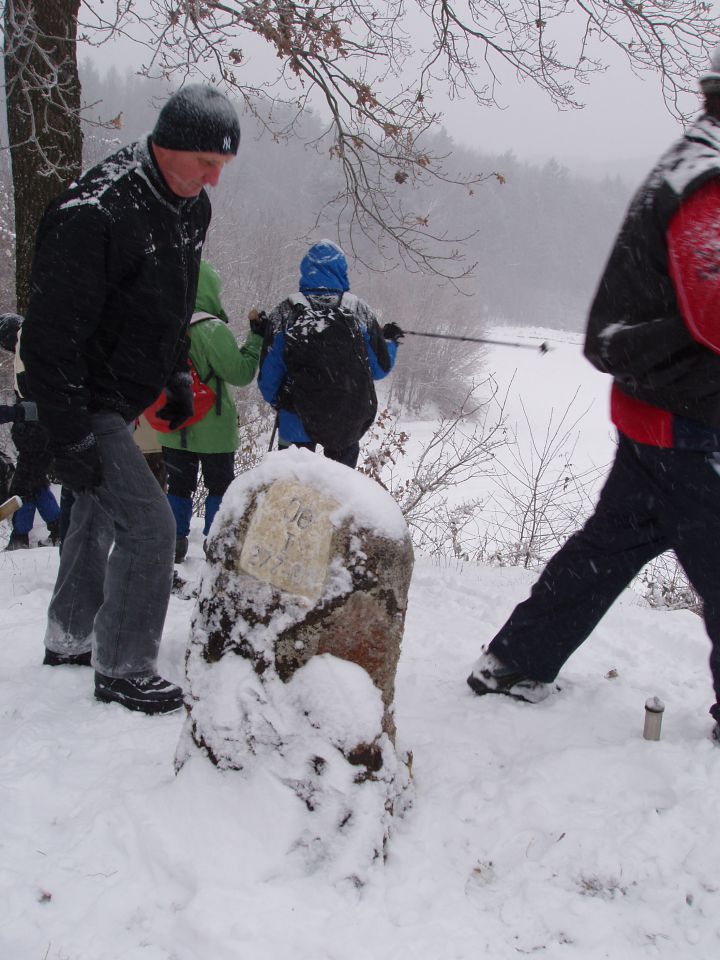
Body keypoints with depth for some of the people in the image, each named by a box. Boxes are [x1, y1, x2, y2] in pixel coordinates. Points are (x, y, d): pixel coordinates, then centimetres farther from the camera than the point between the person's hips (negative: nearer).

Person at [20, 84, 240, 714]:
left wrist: (178, 376, 18)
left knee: (101, 513, 20)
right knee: (150, 523, -12)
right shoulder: (93, 214, -27)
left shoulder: (190, 206, 1)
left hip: (125, 397, 9)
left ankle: (69, 639, 40)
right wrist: (71, 437, -27)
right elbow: (51, 336, -27)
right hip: (86, 401, -9)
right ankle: (124, 670, 4)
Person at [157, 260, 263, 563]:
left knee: (179, 485, 15)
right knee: (220, 486, 10)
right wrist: (256, 339, -6)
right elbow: (240, 373, -15)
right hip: (212, 427, -5)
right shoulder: (212, 330, -19)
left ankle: (174, 543, 16)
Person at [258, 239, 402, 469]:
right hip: (350, 422, 1)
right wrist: (391, 341, 21)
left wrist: (277, 401, 15)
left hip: (299, 421, -1)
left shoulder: (285, 312, -6)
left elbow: (269, 374, -5)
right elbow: (380, 368, 1)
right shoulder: (359, 310, -3)